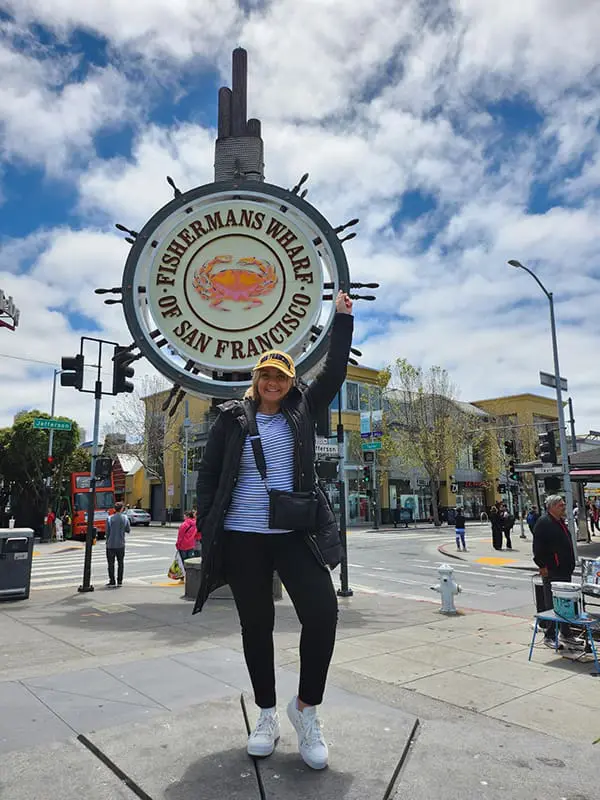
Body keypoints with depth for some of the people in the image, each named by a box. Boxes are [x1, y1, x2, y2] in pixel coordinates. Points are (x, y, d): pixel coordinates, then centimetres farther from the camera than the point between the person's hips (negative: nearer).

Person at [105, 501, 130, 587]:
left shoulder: (110, 518, -7)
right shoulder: (125, 518, -3)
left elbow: (107, 532, -4)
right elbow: (128, 530, 5)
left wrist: (108, 541, 11)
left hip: (111, 545, -2)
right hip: (120, 544, 2)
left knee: (111, 564, 7)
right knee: (120, 563, 11)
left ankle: (112, 581, 8)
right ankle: (119, 581, 13)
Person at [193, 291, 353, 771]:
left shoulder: (302, 410, 8)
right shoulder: (233, 418, 4)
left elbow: (335, 372, 5)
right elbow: (208, 474, 6)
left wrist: (342, 318, 4)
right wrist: (207, 528, 1)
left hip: (296, 534, 1)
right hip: (242, 538, 0)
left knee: (323, 612, -12)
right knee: (256, 626, 9)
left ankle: (306, 708, 11)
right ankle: (267, 715, 29)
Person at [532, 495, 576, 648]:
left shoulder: (560, 522, 15)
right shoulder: (543, 522, -15)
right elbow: (538, 547, -19)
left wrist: (570, 565, 20)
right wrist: (542, 566, -19)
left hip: (565, 570, 9)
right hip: (551, 572, -9)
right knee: (552, 605, -3)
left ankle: (565, 633, 29)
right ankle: (549, 636, 6)